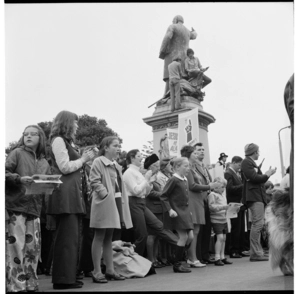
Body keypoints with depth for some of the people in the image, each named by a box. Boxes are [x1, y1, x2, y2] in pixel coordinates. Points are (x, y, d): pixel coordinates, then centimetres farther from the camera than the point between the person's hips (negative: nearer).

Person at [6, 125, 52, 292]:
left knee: (33, 247, 6)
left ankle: (31, 284, 17)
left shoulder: (44, 162, 16)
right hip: (16, 205, -5)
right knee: (17, 246, -6)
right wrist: (19, 179, -20)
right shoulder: (17, 153, 1)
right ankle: (16, 286, 2)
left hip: (35, 208, 5)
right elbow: (5, 173, -6)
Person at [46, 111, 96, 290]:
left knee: (72, 237, 10)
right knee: (68, 237, -8)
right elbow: (65, 167, -13)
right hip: (65, 194, -10)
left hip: (73, 193, 10)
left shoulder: (67, 141, 23)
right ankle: (63, 279, -3)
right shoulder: (58, 140, -5)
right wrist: (84, 159, -4)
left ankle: (69, 276, 16)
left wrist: (84, 158, 10)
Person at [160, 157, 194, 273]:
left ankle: (178, 258, 20)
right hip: (177, 212, -8)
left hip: (185, 211, 8)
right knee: (183, 237, -8)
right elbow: (163, 196, -14)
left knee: (190, 236, 5)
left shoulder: (185, 180, 12)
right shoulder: (173, 180, -13)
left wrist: (188, 210, 15)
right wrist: (170, 210, -20)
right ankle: (177, 265, 4)